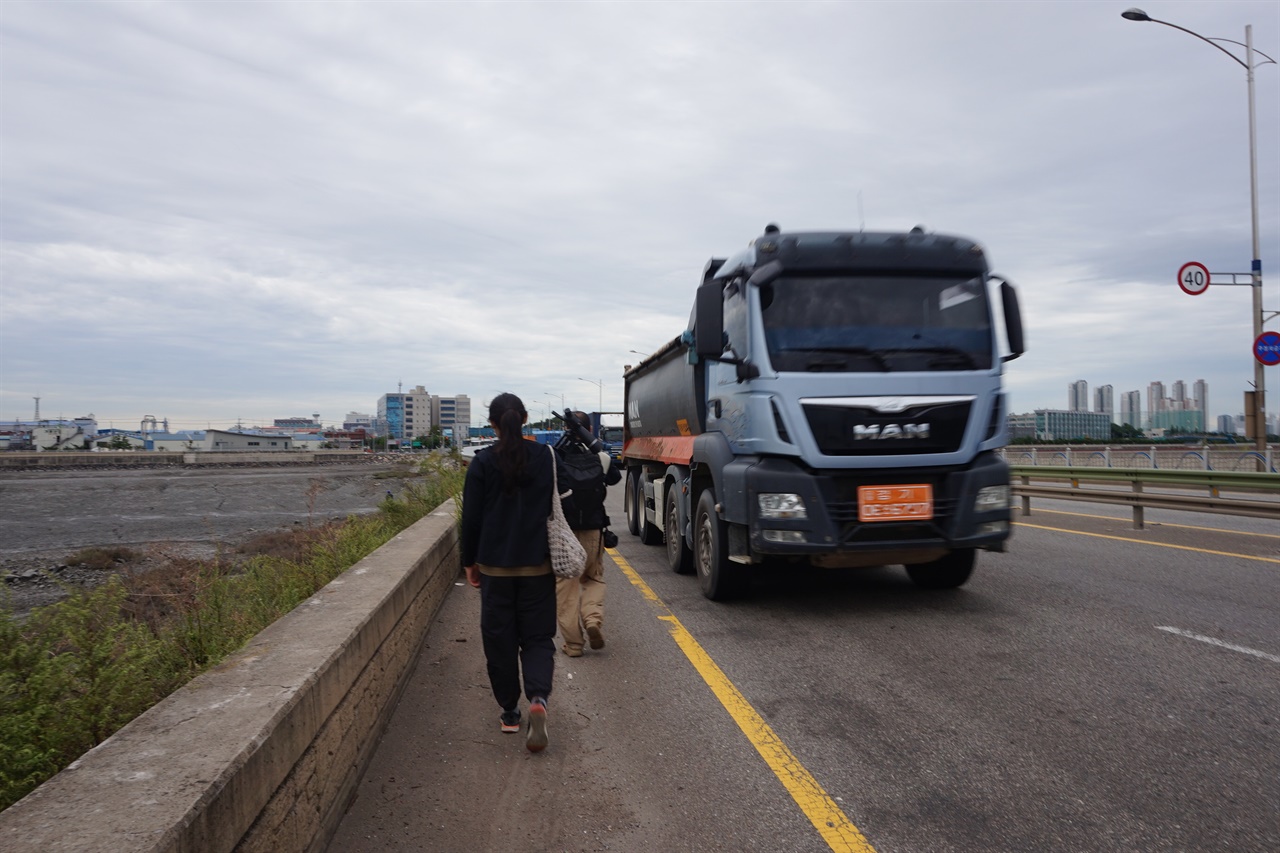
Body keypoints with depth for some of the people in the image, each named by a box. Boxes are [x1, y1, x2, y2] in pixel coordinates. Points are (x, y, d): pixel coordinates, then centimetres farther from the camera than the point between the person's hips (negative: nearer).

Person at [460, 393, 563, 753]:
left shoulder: (482, 463, -7)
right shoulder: (547, 458, -2)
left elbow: (471, 518, -4)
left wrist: (470, 561, 7)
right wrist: (558, 555, 13)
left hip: (496, 567, -1)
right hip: (538, 566, 1)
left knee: (499, 638, 12)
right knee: (537, 636, 9)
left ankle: (509, 712, 18)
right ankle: (538, 698, -14)